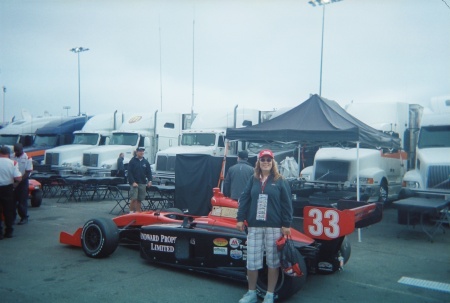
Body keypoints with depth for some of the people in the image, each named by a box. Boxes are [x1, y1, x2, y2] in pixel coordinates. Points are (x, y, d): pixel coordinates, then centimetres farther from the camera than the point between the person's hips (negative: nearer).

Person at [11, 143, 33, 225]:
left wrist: (19, 180, -19)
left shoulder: (27, 158, -9)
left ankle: (24, 217, 12)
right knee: (13, 200, 7)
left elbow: (28, 172, -12)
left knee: (22, 200, 1)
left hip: (23, 181, -4)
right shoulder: (12, 157, 2)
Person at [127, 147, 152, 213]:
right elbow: (129, 173, -4)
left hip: (143, 183, 4)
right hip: (134, 183, -3)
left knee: (139, 199, 7)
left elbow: (149, 172, 12)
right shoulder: (132, 161, -1)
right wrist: (133, 182, -12)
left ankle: (138, 212, 14)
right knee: (134, 199, -9)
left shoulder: (146, 162, 11)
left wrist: (149, 181, -1)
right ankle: (131, 212, 1)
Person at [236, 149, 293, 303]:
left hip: (274, 227, -2)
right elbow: (244, 199, 9)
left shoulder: (280, 181, 0)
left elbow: (286, 204, -2)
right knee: (252, 260, 5)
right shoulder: (253, 180, 9)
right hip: (254, 226, 2)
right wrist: (240, 218, 2)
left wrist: (286, 224, -6)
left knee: (273, 261, 6)